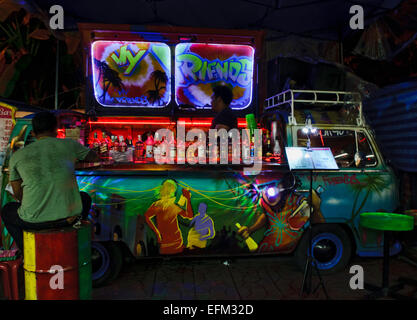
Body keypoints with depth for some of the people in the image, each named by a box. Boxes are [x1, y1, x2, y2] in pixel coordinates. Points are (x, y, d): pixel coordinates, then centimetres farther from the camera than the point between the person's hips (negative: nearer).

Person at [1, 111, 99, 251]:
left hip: (34, 221, 0)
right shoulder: (69, 145, 2)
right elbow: (95, 158, 20)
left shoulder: (17, 156, 5)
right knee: (84, 198, 34)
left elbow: (18, 194, 13)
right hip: (69, 216, 0)